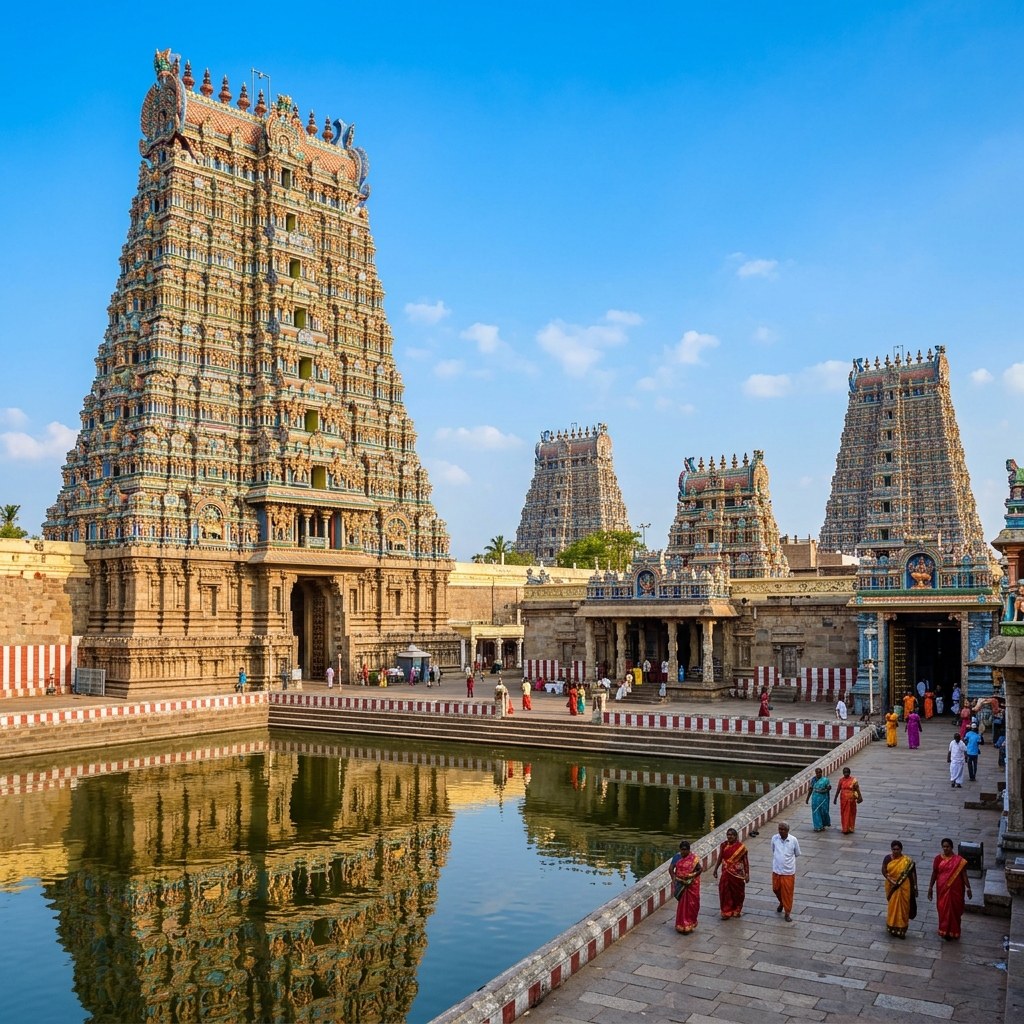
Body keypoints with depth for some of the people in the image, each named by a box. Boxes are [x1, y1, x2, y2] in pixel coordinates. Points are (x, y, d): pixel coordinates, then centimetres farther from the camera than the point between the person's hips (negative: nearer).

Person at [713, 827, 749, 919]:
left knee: (737, 892, 10)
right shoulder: (723, 845, 0)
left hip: (737, 873, -2)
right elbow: (720, 858, 8)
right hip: (726, 873, 2)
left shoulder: (741, 847, -9)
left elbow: (745, 861, -5)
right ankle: (726, 912, 10)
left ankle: (736, 911, 28)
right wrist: (715, 870, 10)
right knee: (725, 892, 0)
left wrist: (747, 874, -7)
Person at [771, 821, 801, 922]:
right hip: (776, 870, 3)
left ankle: (787, 913, 22)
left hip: (789, 872, -2)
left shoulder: (793, 840, -15)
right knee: (776, 889, 17)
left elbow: (797, 854, 2)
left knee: (787, 893, 6)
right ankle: (781, 903, 47)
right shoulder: (774, 838, -10)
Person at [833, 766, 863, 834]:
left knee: (851, 813, 3)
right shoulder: (841, 780, 2)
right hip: (843, 799, 3)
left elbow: (857, 789, -9)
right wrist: (835, 798, 5)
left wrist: (859, 797, -16)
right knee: (844, 814, 5)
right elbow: (838, 790, 4)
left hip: (851, 799, -3)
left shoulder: (853, 780, -7)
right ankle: (845, 829, 14)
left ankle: (850, 828, 11)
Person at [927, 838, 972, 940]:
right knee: (943, 910, 4)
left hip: (955, 889, -1)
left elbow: (964, 874, -4)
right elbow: (934, 874, 4)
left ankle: (953, 932, 25)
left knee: (955, 910, 8)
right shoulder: (938, 859, -1)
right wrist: (930, 888, 4)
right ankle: (945, 931, 18)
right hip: (943, 889, 1)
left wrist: (968, 888, -10)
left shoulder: (959, 860, -7)